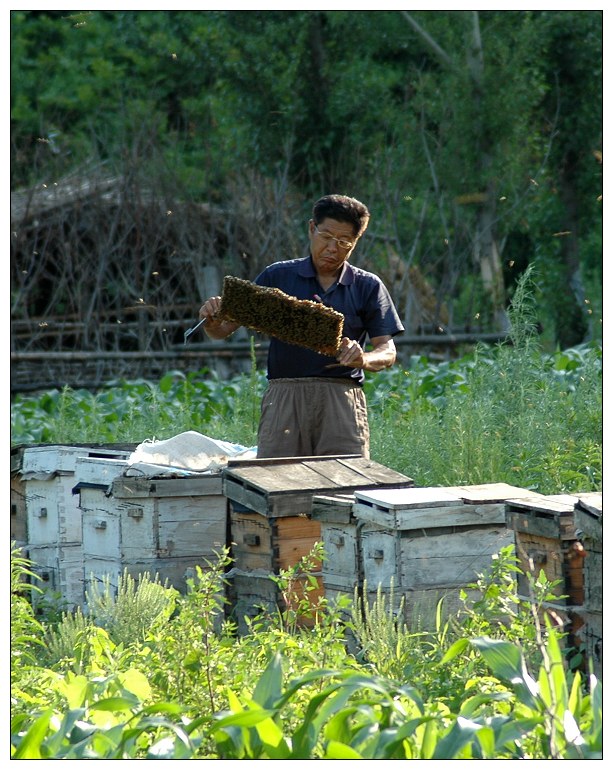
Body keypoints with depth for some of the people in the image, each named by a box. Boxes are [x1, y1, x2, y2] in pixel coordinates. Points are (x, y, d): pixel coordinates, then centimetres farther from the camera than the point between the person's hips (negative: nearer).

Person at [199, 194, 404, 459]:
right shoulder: (277, 276, 9)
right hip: (284, 398, 0)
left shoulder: (368, 286, 10)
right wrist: (212, 320, -16)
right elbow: (223, 331, 8)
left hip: (342, 401, 0)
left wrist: (363, 359, -18)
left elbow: (388, 351, 4)